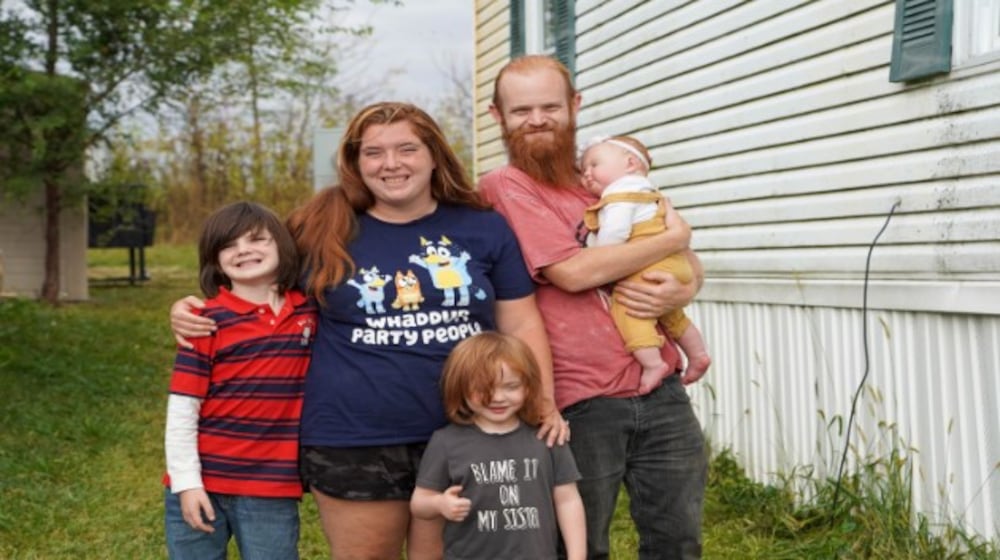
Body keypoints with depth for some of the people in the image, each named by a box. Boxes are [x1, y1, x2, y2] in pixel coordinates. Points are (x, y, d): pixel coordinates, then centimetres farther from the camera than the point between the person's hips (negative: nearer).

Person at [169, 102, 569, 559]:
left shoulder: (484, 229, 4)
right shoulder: (324, 232, 2)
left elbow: (521, 325, 7)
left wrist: (544, 403, -5)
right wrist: (195, 312, -4)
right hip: (353, 444, -1)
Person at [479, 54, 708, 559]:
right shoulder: (502, 187, -6)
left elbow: (687, 262, 18)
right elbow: (573, 271, -19)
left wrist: (681, 290, -7)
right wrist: (672, 238, -6)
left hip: (661, 392, 6)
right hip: (579, 404, -5)